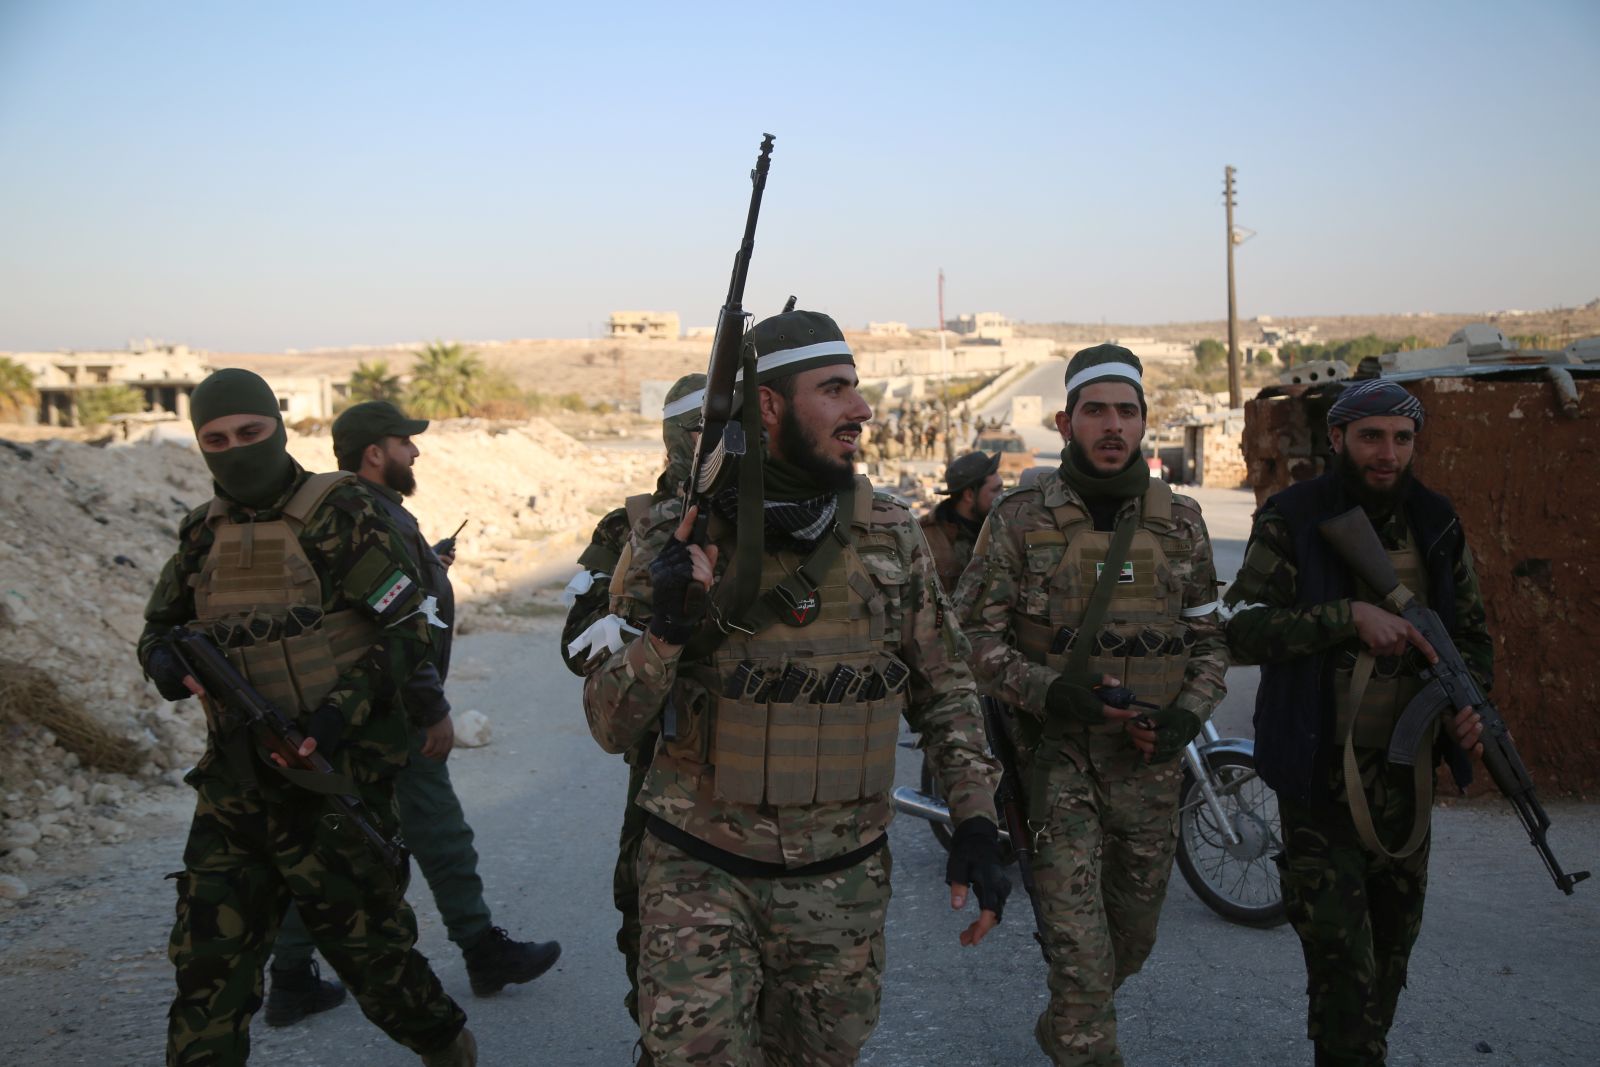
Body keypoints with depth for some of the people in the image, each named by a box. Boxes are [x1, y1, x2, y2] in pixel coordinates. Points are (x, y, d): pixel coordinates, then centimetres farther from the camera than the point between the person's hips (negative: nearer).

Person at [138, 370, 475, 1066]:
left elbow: (406, 629, -11)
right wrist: (169, 664, -5)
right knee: (210, 953, 7)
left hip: (333, 773, -5)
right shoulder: (204, 532, 9)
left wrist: (342, 712, -22)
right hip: (234, 781, 5)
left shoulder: (336, 513, -9)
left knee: (363, 937, 7)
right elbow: (158, 629, 19)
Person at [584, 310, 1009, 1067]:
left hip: (842, 878, 3)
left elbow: (943, 686, 7)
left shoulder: (891, 535, -3)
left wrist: (977, 821, -2)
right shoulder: (677, 536, -9)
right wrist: (666, 627, -25)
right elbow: (611, 727, -7)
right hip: (700, 873, -2)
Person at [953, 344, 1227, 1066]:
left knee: (1134, 933, 17)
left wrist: (1188, 714, -6)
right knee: (1078, 941, -10)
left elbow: (1208, 636, 12)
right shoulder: (1019, 518, -4)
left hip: (1151, 762, 4)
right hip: (1058, 754, -4)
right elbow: (976, 633, -6)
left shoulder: (1180, 522, 6)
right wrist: (1047, 691, -22)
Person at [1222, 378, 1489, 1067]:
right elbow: (1243, 629, -18)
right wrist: (1350, 616, -25)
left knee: (1394, 936, 19)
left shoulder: (1436, 524, 6)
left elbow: (1473, 632, 15)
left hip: (1409, 766, 5)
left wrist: (1469, 700, -4)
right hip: (1321, 770, -5)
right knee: (1339, 950, -8)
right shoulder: (1290, 521, -9)